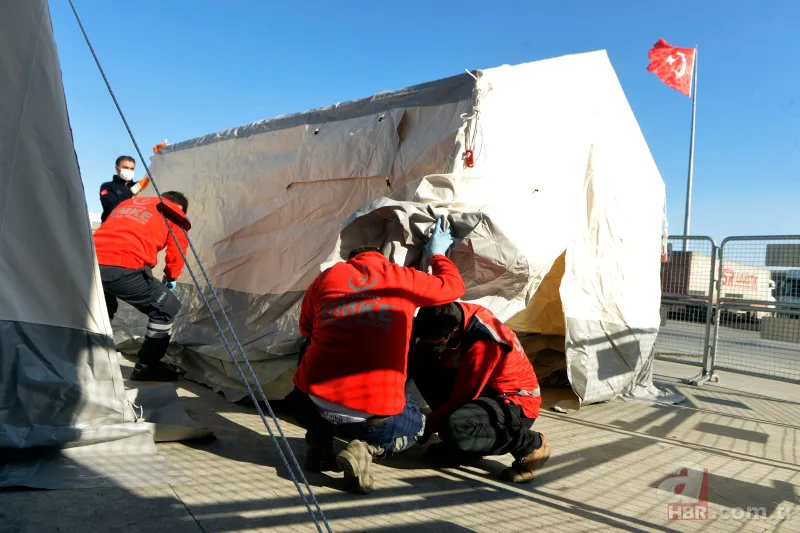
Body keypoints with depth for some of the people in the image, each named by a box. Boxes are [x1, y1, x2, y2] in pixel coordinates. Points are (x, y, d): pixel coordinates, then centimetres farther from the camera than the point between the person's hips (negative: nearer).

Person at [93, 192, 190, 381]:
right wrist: (170, 278, 34)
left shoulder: (128, 203, 33)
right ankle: (146, 367, 14)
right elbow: (176, 252, 15)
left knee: (102, 309, 35)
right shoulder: (175, 213, 16)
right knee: (166, 308, 10)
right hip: (124, 268, -7)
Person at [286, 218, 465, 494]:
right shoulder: (404, 279, 4)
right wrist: (437, 254, 38)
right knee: (416, 423, 30)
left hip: (311, 406, 2)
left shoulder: (328, 276, 9)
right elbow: (454, 285, 21)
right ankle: (367, 449, -1)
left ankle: (318, 442, 15)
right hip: (374, 414, -2)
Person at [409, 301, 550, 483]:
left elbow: (461, 398, -22)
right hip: (483, 390, 8)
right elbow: (414, 358, 0)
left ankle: (531, 444, -10)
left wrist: (428, 425, -10)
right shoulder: (450, 316, -12)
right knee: (422, 363, -8)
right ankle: (457, 443, 2)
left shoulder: (483, 344, -32)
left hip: (515, 402, -8)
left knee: (455, 429, -36)